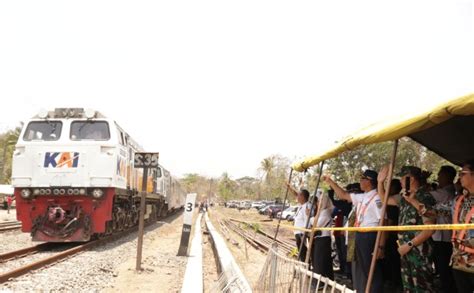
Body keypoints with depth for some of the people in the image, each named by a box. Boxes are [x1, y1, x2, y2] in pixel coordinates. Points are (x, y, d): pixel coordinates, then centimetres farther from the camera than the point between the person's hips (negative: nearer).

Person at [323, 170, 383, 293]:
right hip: (360, 236, 9)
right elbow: (343, 195, 26)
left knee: (371, 271, -2)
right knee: (361, 270, 18)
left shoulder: (376, 198, -15)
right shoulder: (362, 197, 12)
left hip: (370, 237, -9)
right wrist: (330, 182, 24)